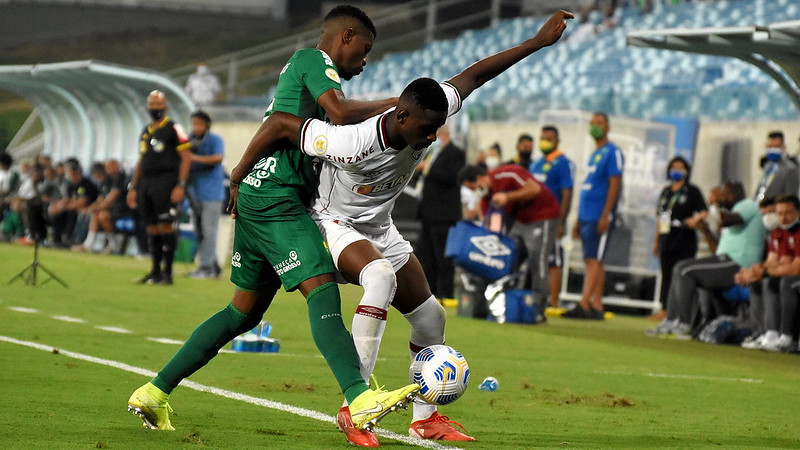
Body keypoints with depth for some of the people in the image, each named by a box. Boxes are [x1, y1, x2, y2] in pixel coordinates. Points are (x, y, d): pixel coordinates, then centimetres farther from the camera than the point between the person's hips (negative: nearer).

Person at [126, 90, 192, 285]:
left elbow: (186, 158, -8)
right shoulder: (145, 132, 19)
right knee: (152, 229, 8)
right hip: (146, 183, 7)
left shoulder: (173, 129, -4)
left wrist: (180, 185, -15)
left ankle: (167, 273, -5)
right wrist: (133, 187, 19)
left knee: (165, 226, -9)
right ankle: (155, 271, 13)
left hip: (165, 181, -7)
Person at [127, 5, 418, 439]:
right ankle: (359, 403, -36)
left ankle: (154, 392, 17)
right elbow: (340, 111, -18)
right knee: (323, 290, -21)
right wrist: (392, 104, -9)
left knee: (245, 310, 15)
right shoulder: (313, 59, -3)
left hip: (253, 197, 10)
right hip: (277, 202, -10)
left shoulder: (297, 68, 26)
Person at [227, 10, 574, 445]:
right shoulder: (352, 144, -36)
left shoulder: (425, 118, -18)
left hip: (380, 230, 8)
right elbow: (278, 123, -30)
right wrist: (236, 181, -18)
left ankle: (425, 417, 27)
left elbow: (471, 77, -6)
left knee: (430, 318, 8)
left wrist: (537, 43, -5)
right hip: (334, 225, -8)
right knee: (381, 276, -37)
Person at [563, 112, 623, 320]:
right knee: (592, 261, 6)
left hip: (600, 216, -9)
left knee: (593, 260, -14)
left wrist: (605, 215, -20)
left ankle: (583, 305, -21)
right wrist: (579, 220, 22)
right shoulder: (594, 155, 21)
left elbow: (615, 185, -13)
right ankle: (596, 306, 7)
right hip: (586, 217, 9)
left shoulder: (612, 152, -5)